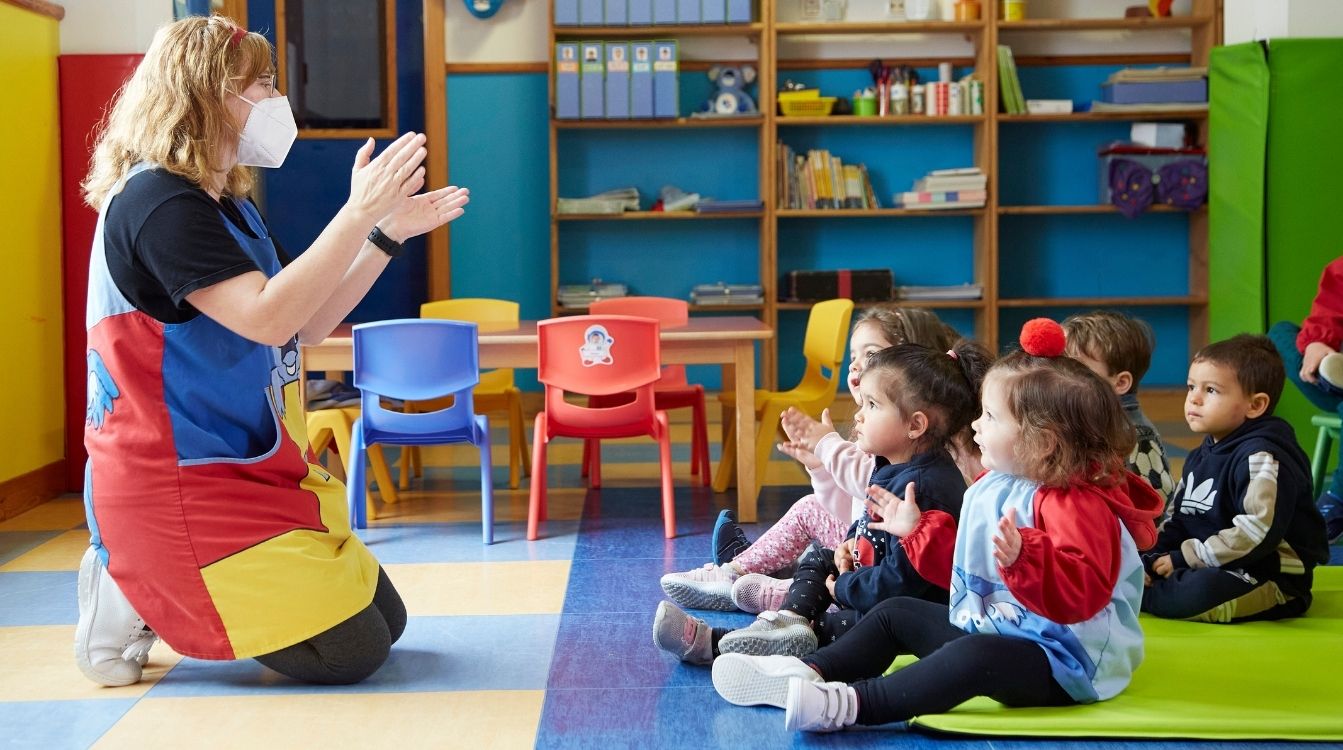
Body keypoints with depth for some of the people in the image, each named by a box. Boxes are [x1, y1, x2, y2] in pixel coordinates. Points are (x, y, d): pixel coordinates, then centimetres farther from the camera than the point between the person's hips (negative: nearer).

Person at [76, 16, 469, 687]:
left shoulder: (227, 204, 13)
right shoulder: (156, 201, -18)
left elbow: (308, 324, 15)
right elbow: (267, 317, -30)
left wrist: (388, 234, 8)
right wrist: (357, 213, -27)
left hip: (251, 469, 10)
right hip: (178, 483, -10)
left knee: (385, 620, 11)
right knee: (350, 651, -12)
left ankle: (157, 591, 14)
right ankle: (134, 601, 1)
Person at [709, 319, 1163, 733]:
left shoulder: (1079, 506, -22)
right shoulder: (993, 488, 9)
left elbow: (1081, 593, -35)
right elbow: (963, 565, 21)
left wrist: (1023, 558, -47)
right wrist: (918, 529, 18)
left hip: (1062, 662, -11)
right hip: (988, 630, 11)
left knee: (974, 658, -39)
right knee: (896, 613, 14)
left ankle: (852, 703, -46)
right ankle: (808, 675, -2)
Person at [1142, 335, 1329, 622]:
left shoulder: (1262, 457, -16)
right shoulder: (1200, 457, 14)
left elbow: (1259, 531, -27)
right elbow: (1178, 521, 16)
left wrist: (1185, 558, -22)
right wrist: (1152, 559, -4)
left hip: (1269, 580, -9)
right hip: (1213, 568, 9)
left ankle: (1138, 594, -12)